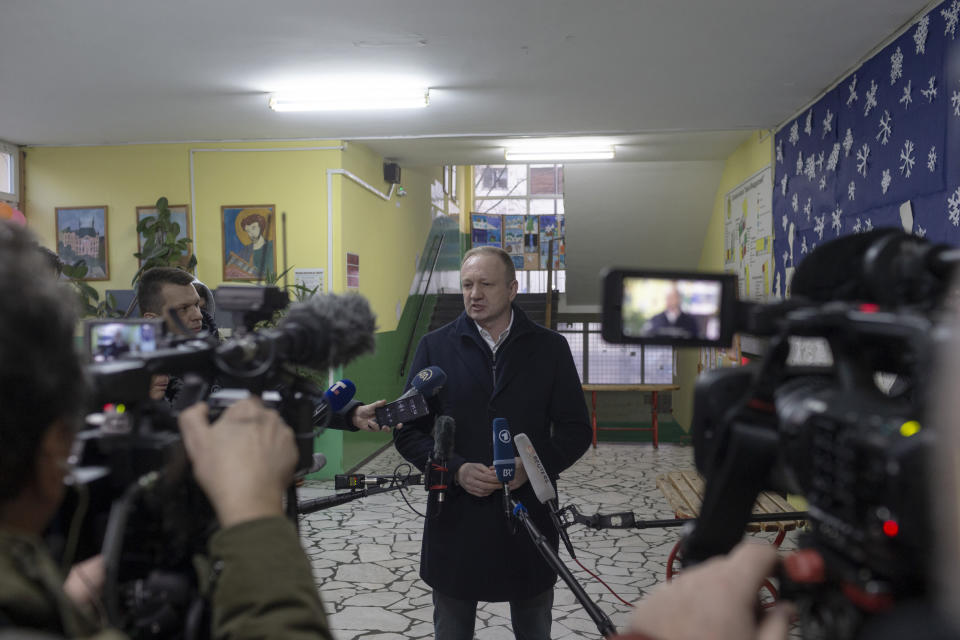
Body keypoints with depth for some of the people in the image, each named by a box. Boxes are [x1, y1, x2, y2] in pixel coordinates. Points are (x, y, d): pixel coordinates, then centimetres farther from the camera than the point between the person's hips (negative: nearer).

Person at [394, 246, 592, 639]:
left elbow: (576, 430, 2)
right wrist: (456, 470, -16)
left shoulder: (550, 348, 0)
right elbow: (408, 431, 0)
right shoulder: (435, 347, 0)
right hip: (455, 519, 0)